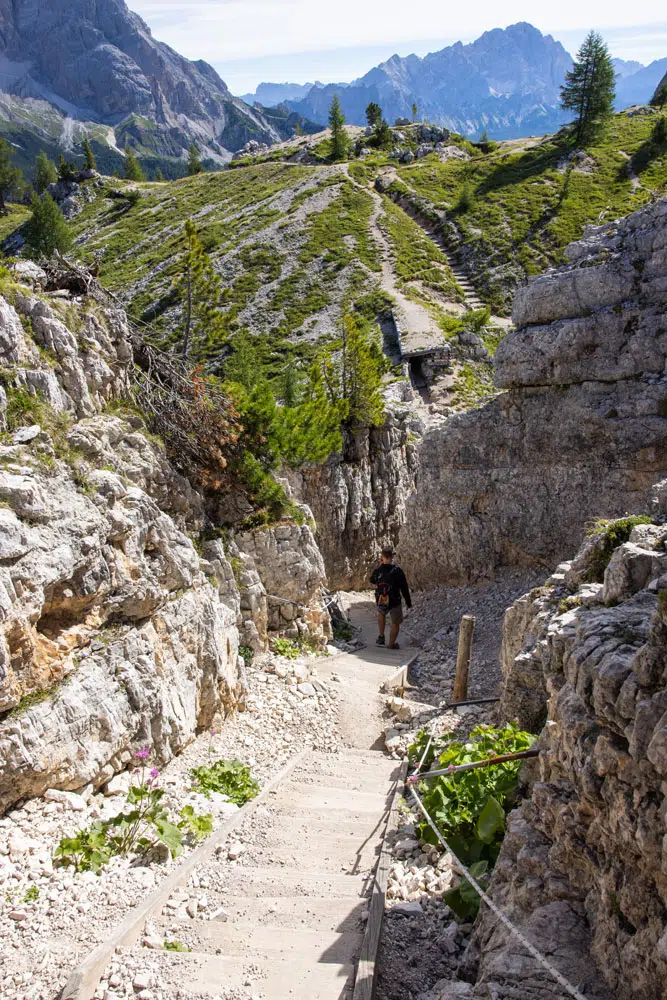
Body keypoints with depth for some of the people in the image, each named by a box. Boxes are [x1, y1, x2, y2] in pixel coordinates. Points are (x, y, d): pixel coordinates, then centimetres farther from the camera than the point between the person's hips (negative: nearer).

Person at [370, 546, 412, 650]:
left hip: (381, 602, 3)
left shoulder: (377, 571, -11)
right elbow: (404, 588, -12)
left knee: (381, 613, 35)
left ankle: (381, 637, 34)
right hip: (395, 602, -3)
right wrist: (408, 602, 0)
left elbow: (372, 580, 14)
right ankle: (391, 644, 27)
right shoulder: (397, 570, -19)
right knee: (396, 623, 19)